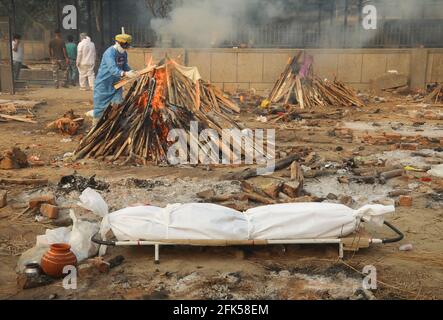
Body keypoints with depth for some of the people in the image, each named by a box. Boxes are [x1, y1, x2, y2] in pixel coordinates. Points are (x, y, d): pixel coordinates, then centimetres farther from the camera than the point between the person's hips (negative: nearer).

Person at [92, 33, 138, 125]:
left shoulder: (124, 53, -1)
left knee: (118, 105, 9)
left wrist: (131, 71, -11)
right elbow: (112, 69, -38)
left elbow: (125, 65, 11)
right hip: (103, 83, -7)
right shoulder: (109, 53, -26)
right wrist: (125, 74, -53)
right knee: (101, 106, 1)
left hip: (115, 83, 7)